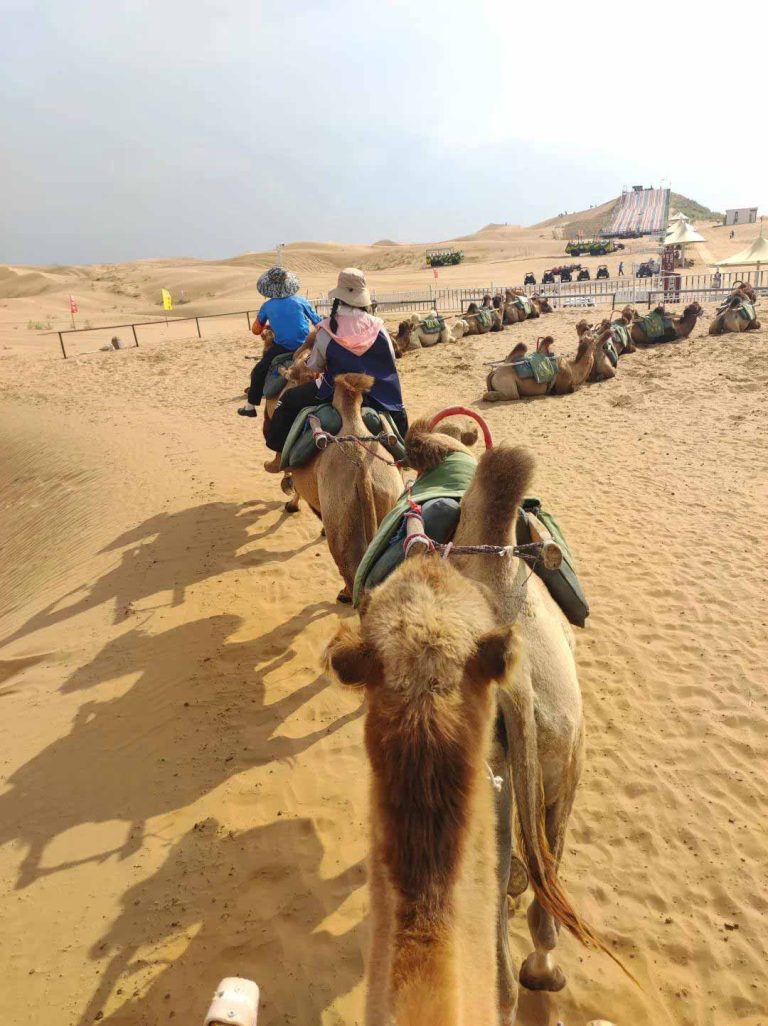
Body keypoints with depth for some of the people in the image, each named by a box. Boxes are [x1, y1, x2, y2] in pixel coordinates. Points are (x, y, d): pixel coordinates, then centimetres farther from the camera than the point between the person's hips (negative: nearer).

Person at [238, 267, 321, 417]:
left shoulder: (267, 306, 6)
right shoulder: (301, 301, 4)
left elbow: (256, 330, 17)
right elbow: (318, 322, 11)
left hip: (282, 349, -1)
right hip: (305, 347, 1)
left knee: (258, 372, 16)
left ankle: (250, 406, 17)